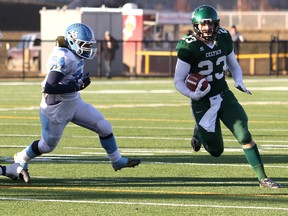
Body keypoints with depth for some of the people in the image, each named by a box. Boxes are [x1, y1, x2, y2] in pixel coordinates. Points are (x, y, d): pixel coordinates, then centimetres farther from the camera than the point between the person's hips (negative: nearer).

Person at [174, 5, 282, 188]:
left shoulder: (223, 38, -2)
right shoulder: (189, 47, -17)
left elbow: (233, 65, 15)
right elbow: (178, 81, -11)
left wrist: (239, 82, -5)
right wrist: (192, 95, -30)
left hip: (225, 97, 3)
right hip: (203, 103, -3)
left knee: (244, 135, -14)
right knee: (216, 151, 6)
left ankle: (262, 177, -8)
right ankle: (200, 132, 40)